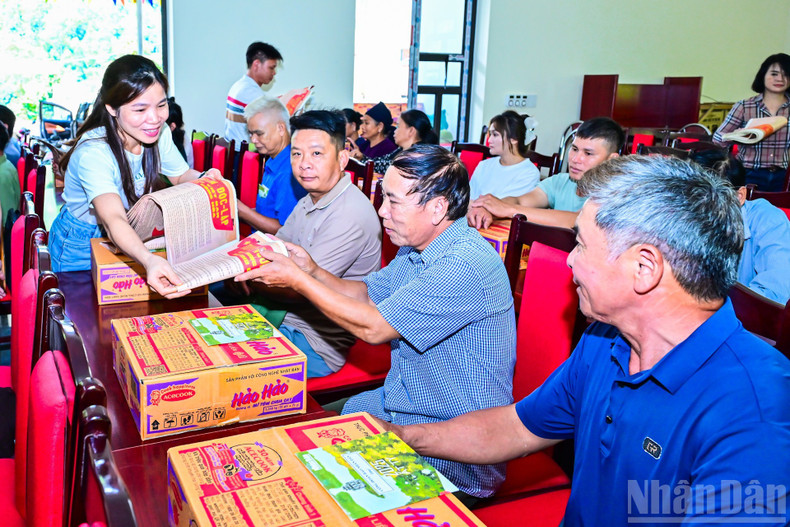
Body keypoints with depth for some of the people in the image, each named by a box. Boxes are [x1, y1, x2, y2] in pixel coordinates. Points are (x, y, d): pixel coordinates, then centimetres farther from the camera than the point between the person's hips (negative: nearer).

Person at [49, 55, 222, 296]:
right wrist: (149, 260, -70)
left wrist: (205, 179, -24)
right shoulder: (93, 152, -36)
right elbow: (113, 220, -50)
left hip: (130, 239, 5)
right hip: (80, 242, -5)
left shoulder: (159, 133, -16)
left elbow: (181, 176, 1)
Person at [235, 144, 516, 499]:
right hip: (399, 406, 9)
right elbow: (367, 295, 14)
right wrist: (312, 271, -2)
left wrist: (297, 280, -16)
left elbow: (372, 327, -25)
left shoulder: (466, 265, -27)